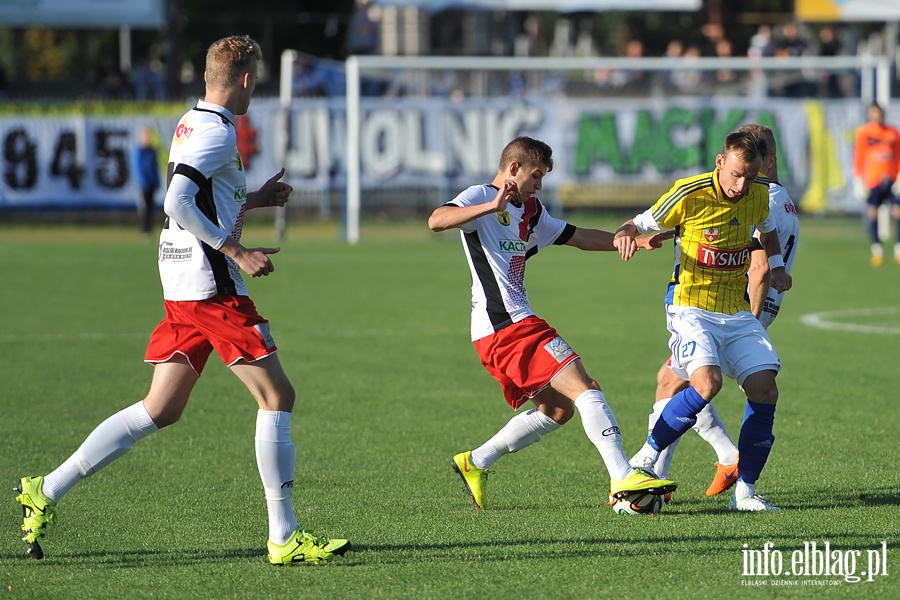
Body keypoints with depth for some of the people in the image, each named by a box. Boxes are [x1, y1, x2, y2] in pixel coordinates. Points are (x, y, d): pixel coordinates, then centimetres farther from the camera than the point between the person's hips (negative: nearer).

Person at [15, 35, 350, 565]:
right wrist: (237, 252, -21)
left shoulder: (191, 125, 17)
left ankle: (46, 492, 10)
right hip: (212, 287, -10)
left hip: (182, 289, 10)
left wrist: (254, 199, 25)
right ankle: (284, 537, -6)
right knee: (278, 396, -5)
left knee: (160, 410, 11)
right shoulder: (218, 131, -13)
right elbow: (177, 202, -23)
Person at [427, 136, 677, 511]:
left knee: (558, 409, 16)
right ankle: (623, 478, -24)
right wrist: (492, 206, -37)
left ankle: (475, 463, 21)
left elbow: (579, 237, 30)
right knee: (584, 388, -16)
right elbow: (436, 221, -24)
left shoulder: (529, 212, 24)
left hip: (509, 328, 11)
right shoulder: (481, 196, -5)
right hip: (507, 325, -11)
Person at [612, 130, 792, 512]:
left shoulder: (758, 197, 1)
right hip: (692, 310, -5)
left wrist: (776, 266, 7)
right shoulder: (688, 195, -15)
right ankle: (646, 457, -10)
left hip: (738, 313, 6)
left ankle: (745, 491, 3)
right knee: (707, 383, -28)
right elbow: (642, 223, -4)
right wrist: (625, 234, -27)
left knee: (765, 391, -8)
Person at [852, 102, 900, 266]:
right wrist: (858, 180, -2)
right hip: (872, 179, -2)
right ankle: (877, 250, 2)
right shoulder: (864, 132, 2)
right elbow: (858, 157, 3)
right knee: (872, 214, -7)